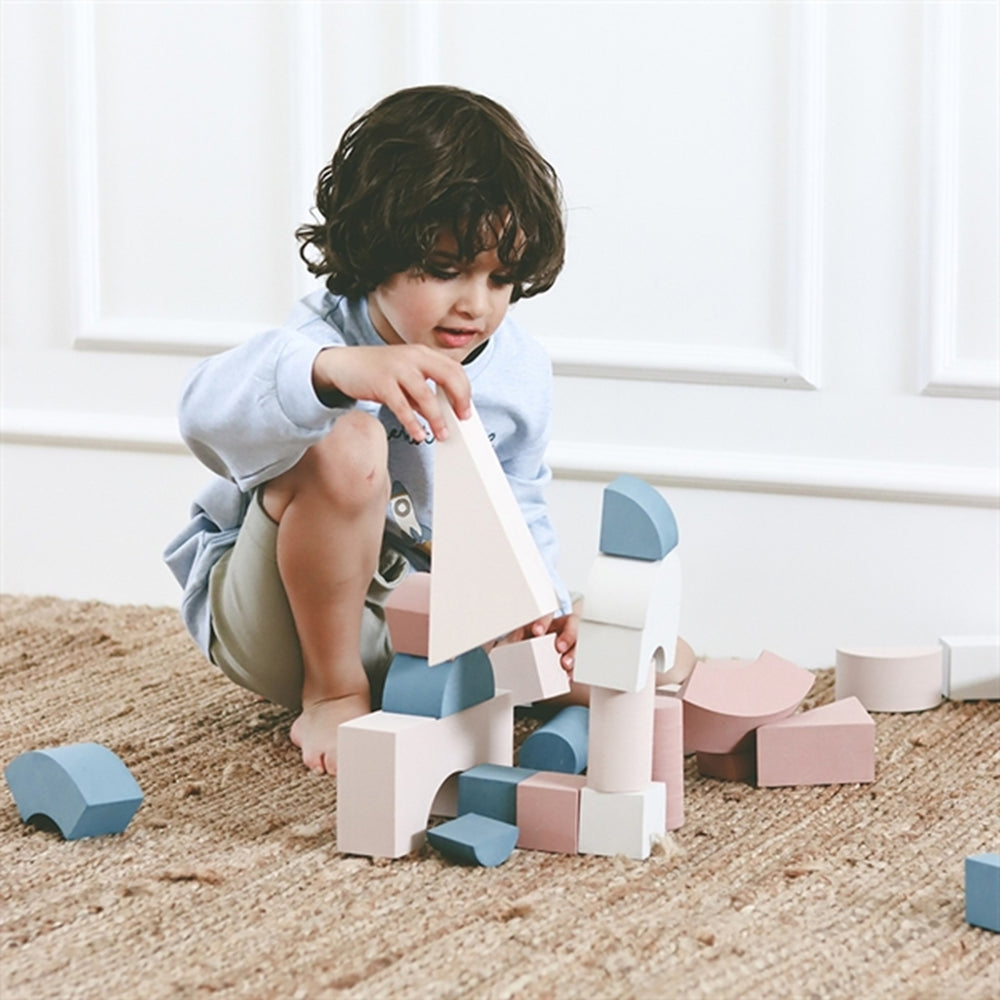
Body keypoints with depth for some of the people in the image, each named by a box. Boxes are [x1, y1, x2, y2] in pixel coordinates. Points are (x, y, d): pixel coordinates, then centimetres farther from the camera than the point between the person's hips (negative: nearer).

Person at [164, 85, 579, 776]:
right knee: (347, 447, -36)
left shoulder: (522, 373, -5)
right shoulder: (327, 337, -26)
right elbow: (208, 414, -48)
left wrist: (542, 600, -10)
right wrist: (335, 371, -67)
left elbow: (518, 506, 11)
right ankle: (331, 692, -17)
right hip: (277, 621, -6)